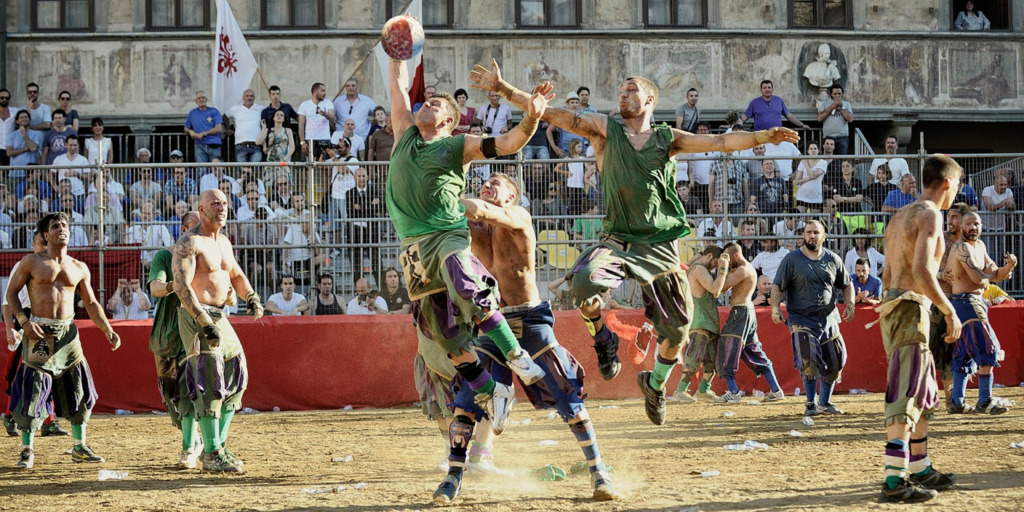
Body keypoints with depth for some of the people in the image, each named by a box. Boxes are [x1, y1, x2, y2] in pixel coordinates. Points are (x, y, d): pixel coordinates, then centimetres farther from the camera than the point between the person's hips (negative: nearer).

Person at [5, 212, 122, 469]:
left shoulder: (79, 269, 10)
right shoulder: (32, 262, 0)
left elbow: (91, 303, 13)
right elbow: (11, 292, 3)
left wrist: (108, 331, 2)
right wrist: (24, 322, -11)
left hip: (68, 333, 4)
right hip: (40, 333, -4)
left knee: (79, 390, 5)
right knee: (33, 392, -6)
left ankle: (80, 447, 17)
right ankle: (27, 450, 4)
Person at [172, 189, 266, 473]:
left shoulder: (223, 242, 15)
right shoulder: (188, 243, -13)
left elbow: (236, 274, 28)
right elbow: (181, 286, -22)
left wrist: (251, 297, 8)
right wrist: (205, 323, -28)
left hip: (219, 317, 9)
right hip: (196, 317, -9)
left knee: (235, 378, 10)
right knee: (210, 384, -12)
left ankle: (218, 445, 20)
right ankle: (211, 455, -10)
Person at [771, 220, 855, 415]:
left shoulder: (833, 259, 9)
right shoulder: (792, 259, -1)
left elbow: (847, 284, 18)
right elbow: (777, 285, -4)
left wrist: (849, 304, 3)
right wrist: (775, 307, -19)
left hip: (828, 318, 4)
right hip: (801, 318, -4)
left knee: (834, 362, 6)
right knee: (809, 359, -18)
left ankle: (825, 402, 24)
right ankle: (810, 403, -3)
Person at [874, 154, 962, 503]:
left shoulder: (900, 217, 19)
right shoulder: (930, 215, -10)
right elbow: (921, 271, -21)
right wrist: (950, 312, -14)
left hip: (891, 307, 10)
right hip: (910, 309, -10)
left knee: (925, 396, 19)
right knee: (905, 398, -10)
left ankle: (920, 469, 26)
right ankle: (894, 481, -13)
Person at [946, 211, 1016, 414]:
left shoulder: (980, 246, 17)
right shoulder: (962, 248, -13)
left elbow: (996, 276, 17)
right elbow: (979, 279, -21)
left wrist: (1009, 267, -4)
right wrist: (989, 275, 2)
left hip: (975, 303, 10)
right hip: (966, 303, -10)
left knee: (965, 354, 10)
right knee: (987, 351, -9)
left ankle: (956, 402, 12)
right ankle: (984, 401, -6)